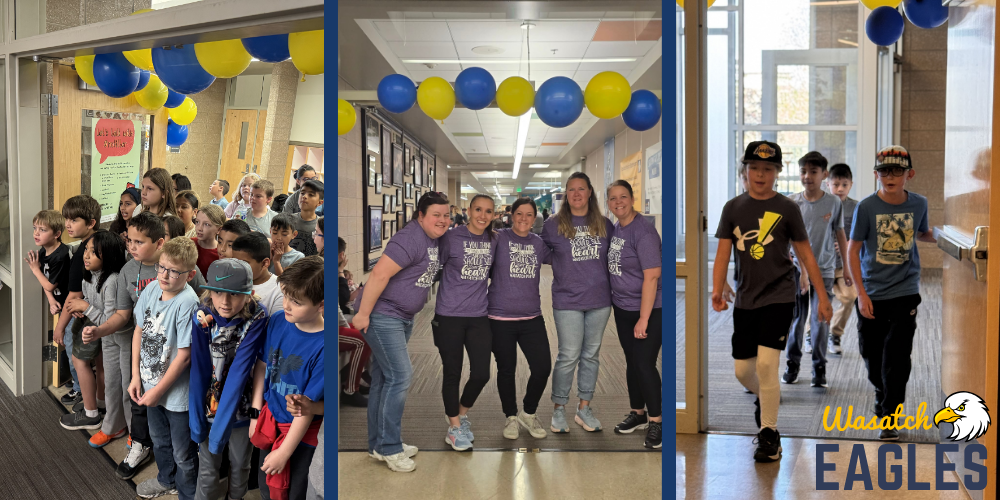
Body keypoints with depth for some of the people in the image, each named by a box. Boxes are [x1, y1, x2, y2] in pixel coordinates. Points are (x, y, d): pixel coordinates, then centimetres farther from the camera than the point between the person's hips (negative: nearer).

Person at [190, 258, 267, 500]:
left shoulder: (257, 319, -21)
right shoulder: (202, 316, -15)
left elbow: (240, 370, -24)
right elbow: (199, 369, -13)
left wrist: (223, 421, -25)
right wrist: (196, 417, -14)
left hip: (240, 406, 0)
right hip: (209, 405, 0)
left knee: (240, 464, 19)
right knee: (208, 468, 11)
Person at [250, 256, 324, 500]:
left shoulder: (322, 346, -29)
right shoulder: (277, 321, -12)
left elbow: (307, 408, -22)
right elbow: (262, 366, 4)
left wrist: (283, 453, -16)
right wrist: (255, 414, 5)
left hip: (303, 431, -5)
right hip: (270, 419, 5)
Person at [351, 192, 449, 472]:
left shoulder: (435, 239, 8)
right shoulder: (411, 239, -21)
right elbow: (379, 273, -26)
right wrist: (363, 313, -25)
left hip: (403, 318, 10)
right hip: (382, 315, -10)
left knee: (385, 379, 14)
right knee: (399, 376, -10)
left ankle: (379, 445, 23)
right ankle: (389, 449, -1)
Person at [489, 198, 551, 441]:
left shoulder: (539, 243, 7)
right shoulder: (498, 238, -4)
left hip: (532, 317, 3)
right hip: (501, 318, -3)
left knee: (543, 368, -2)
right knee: (506, 370, 10)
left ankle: (528, 413, 23)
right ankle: (511, 417, 31)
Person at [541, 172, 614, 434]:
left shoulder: (604, 225, 7)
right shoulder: (553, 225, -1)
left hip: (599, 300, 3)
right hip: (567, 301, -3)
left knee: (591, 355, 10)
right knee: (569, 356, -3)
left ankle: (584, 408, 22)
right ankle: (559, 409, 13)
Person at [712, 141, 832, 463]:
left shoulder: (786, 208, -1)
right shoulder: (733, 208, 6)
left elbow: (806, 255, 4)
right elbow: (723, 253, 2)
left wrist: (822, 298, 3)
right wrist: (717, 290, -13)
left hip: (779, 295, -3)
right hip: (745, 299, 3)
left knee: (766, 363, -15)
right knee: (743, 370, 9)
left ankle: (769, 434, 1)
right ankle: (765, 397, 44)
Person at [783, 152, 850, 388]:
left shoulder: (833, 203, -1)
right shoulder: (791, 203, -2)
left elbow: (840, 235, 8)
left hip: (824, 271, -1)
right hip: (796, 270, 1)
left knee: (820, 320, -3)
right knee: (795, 319, 7)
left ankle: (819, 368, 9)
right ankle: (793, 363, 22)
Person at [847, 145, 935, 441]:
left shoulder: (919, 204, -1)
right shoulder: (866, 207, -9)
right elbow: (853, 251, -5)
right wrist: (861, 293, -9)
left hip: (904, 293, 0)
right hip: (871, 295, 0)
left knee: (896, 357, -6)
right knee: (871, 354, 11)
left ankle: (890, 418, 4)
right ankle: (882, 394, 39)